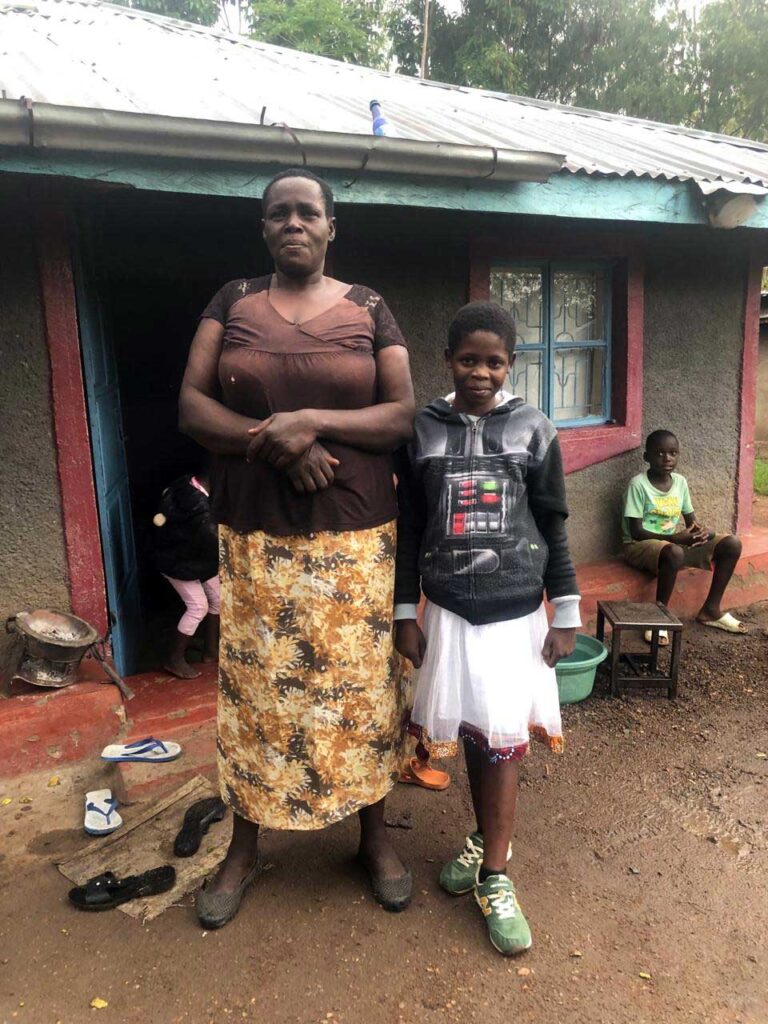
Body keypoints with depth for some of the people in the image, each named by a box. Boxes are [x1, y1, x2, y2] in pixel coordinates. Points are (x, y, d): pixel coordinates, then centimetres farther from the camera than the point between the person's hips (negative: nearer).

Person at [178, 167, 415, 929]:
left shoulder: (367, 309, 4)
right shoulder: (233, 302, 7)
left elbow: (403, 416, -3)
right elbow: (191, 407, 0)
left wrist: (311, 421, -17)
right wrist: (274, 441, -16)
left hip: (353, 533, -1)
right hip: (253, 531, 1)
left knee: (359, 679, 7)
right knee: (254, 683, 9)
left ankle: (374, 834, 29)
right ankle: (244, 847, 29)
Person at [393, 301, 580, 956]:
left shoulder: (534, 430, -1)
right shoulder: (422, 432, 1)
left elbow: (553, 527, 3)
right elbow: (409, 531, 5)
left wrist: (566, 616, 2)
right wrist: (404, 614, 5)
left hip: (517, 614, -1)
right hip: (450, 613, 1)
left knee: (502, 744, 1)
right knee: (471, 737, 11)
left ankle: (494, 879, 17)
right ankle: (485, 841, 36)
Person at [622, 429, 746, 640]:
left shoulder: (680, 482, 5)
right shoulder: (638, 484, -14)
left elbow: (691, 520, 11)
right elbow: (636, 532, -17)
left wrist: (701, 531, -14)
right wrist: (674, 538, -26)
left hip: (674, 542, 7)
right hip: (640, 546, -7)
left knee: (732, 543, -6)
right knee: (673, 553, -41)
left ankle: (711, 609, 6)